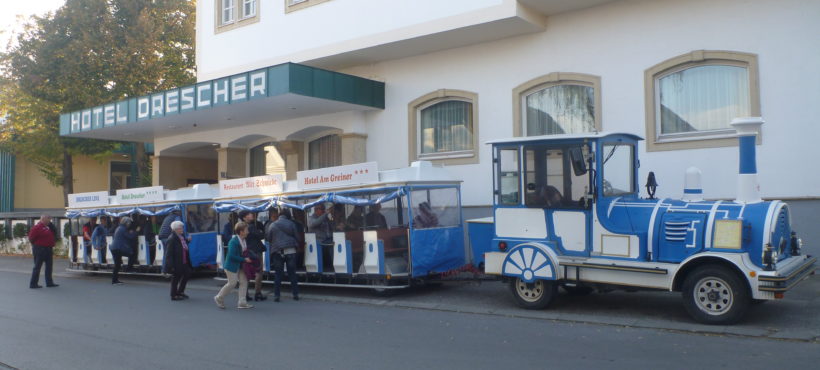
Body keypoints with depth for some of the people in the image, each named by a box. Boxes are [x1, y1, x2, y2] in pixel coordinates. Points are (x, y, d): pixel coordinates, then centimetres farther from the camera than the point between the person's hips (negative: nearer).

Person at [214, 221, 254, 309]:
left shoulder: (244, 241, 2)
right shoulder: (234, 241, -23)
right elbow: (232, 255, -26)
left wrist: (247, 258, -4)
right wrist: (244, 259, -23)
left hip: (239, 265, 8)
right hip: (231, 265, -8)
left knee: (244, 281, 3)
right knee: (232, 283, -2)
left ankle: (242, 303, 7)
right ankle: (219, 298, 19)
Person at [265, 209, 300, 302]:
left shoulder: (272, 225, 3)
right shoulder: (291, 224, 2)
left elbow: (268, 238, 9)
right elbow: (298, 237, 5)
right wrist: (297, 244, 24)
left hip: (277, 252, 0)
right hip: (290, 251, 0)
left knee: (278, 274, 5)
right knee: (292, 273, 6)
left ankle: (276, 295, 2)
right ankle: (295, 294, 8)